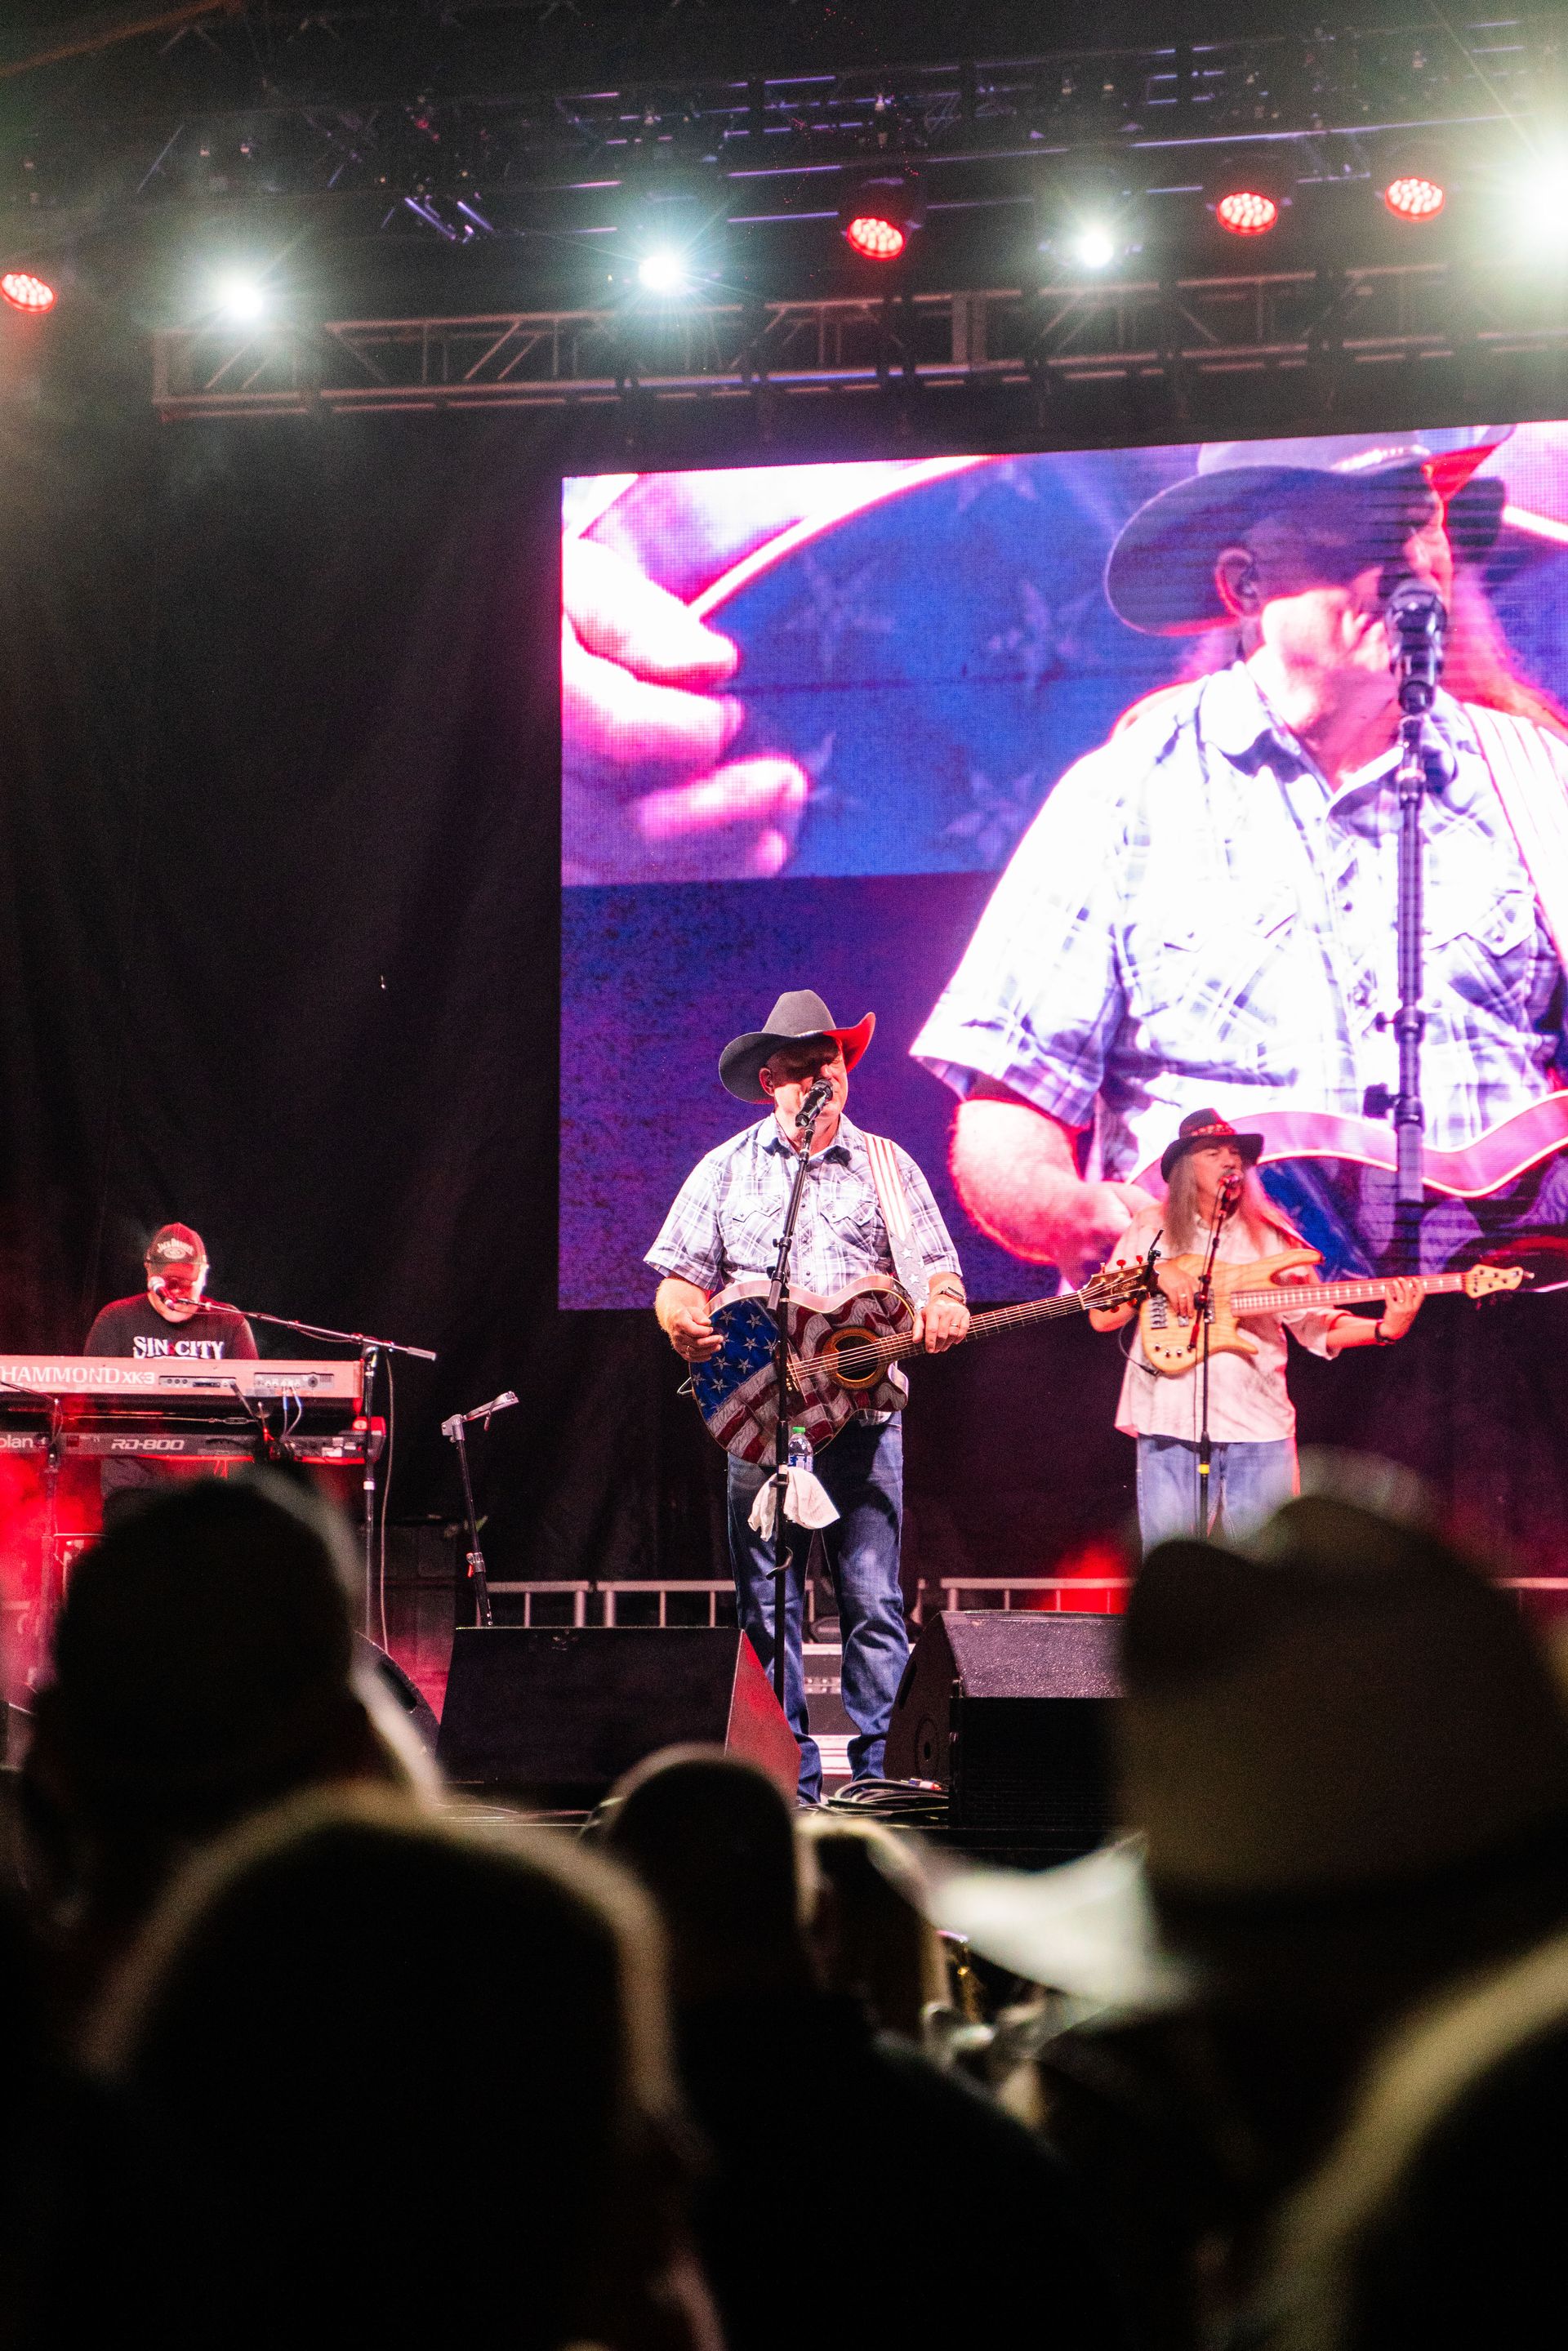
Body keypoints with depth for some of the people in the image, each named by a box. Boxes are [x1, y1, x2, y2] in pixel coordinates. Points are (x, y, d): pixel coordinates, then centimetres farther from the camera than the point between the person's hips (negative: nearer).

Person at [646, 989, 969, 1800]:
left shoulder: (888, 1167, 12)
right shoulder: (726, 1170, 12)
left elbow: (936, 1270, 10)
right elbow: (679, 1279, 10)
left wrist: (942, 1306, -13)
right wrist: (683, 1320, -13)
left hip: (864, 1407, 0)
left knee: (873, 1600, -4)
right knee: (767, 1606, -1)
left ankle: (876, 1769, 1)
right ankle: (790, 1779, 5)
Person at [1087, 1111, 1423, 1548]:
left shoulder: (1270, 1237, 12)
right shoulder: (1151, 1230, 9)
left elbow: (1312, 1323, 6)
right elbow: (1102, 1317, 4)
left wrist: (1385, 1329, -11)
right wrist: (1155, 1275, -12)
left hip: (1259, 1425, 1)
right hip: (1171, 1421, -1)